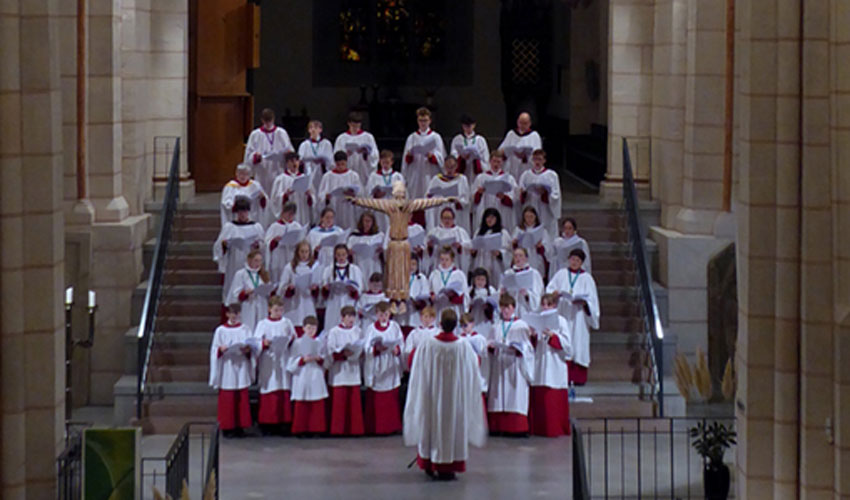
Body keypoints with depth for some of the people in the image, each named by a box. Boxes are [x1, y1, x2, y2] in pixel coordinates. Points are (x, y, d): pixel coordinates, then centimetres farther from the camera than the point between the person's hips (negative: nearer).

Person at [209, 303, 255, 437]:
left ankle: (240, 426, 7)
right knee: (227, 400, -4)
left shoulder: (244, 330, 10)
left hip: (241, 368, 2)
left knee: (242, 399, 1)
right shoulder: (221, 331, 4)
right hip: (227, 368, -2)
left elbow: (251, 347, 8)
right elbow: (214, 350, 3)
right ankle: (227, 427, 1)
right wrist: (221, 349, -18)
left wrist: (248, 350, -14)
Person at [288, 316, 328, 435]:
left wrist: (320, 359, -12)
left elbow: (326, 361, 8)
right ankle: (300, 429, 1)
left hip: (316, 376, 3)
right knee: (301, 406, -4)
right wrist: (303, 360, -18)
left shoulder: (319, 343, 10)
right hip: (302, 376, -3)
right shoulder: (297, 342, 3)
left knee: (318, 406, -1)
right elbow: (292, 361, -2)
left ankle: (314, 428, 5)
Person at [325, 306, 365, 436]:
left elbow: (362, 348, 14)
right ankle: (337, 430, 2)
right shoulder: (334, 331, -3)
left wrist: (360, 351, -8)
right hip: (339, 371, -4)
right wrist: (343, 354, -22)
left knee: (354, 401, 3)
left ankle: (354, 429, 9)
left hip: (354, 371, 4)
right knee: (339, 401, -4)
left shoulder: (357, 331, 10)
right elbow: (330, 352, -7)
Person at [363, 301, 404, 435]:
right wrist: (376, 349, -24)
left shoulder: (394, 327, 5)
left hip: (391, 369, 2)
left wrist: (397, 349, -19)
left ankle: (392, 426, 11)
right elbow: (367, 348, -5)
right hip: (376, 368, -2)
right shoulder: (371, 328, 0)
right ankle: (375, 427, 6)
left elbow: (401, 343, 3)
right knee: (375, 400, 0)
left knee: (392, 398, 4)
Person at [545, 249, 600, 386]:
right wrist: (554, 293, -14)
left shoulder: (586, 278, 8)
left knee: (579, 343, -5)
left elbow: (591, 298, 3)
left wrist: (582, 301, -16)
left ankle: (579, 378, -3)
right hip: (563, 314, 1)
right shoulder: (561, 274, 13)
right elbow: (550, 289, 8)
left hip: (578, 316, -1)